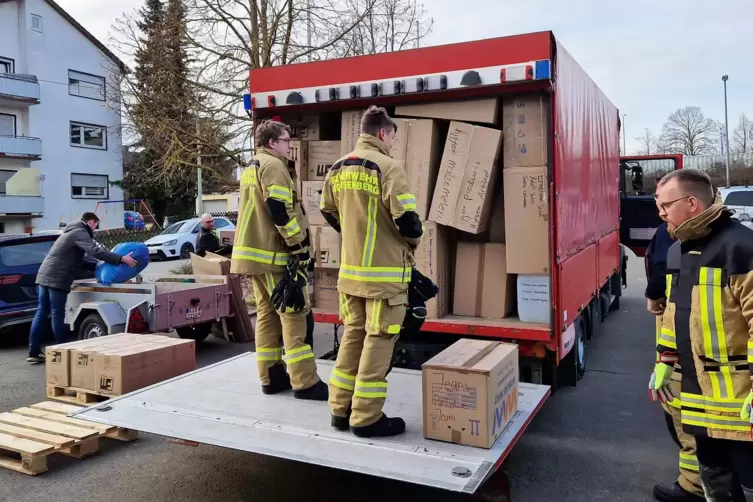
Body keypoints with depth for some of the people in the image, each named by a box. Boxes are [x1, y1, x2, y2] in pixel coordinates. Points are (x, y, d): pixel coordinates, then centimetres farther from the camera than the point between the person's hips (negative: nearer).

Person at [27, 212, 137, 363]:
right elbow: (96, 251, -22)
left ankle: (34, 353, 14)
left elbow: (79, 260, 27)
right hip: (56, 279, -10)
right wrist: (121, 259, -24)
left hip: (45, 276, 10)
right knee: (57, 316, -4)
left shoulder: (73, 231, 25)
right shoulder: (79, 232, -8)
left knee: (42, 312, 11)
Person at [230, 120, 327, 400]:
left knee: (267, 313, 12)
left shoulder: (251, 169, 21)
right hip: (275, 254, -10)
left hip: (255, 252, 10)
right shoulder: (273, 166, -11)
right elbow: (281, 211, -21)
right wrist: (301, 247, -17)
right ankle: (304, 382, -4)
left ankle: (271, 377, 16)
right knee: (294, 313, -6)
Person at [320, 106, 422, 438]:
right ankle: (367, 418, 9)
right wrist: (412, 242, 3)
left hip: (350, 269, 7)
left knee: (353, 335, 17)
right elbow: (407, 220, -18)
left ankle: (341, 409, 24)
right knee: (378, 341, 2)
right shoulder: (388, 168, -14)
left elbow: (329, 213, 19)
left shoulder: (337, 169, 8)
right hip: (384, 271, -7)